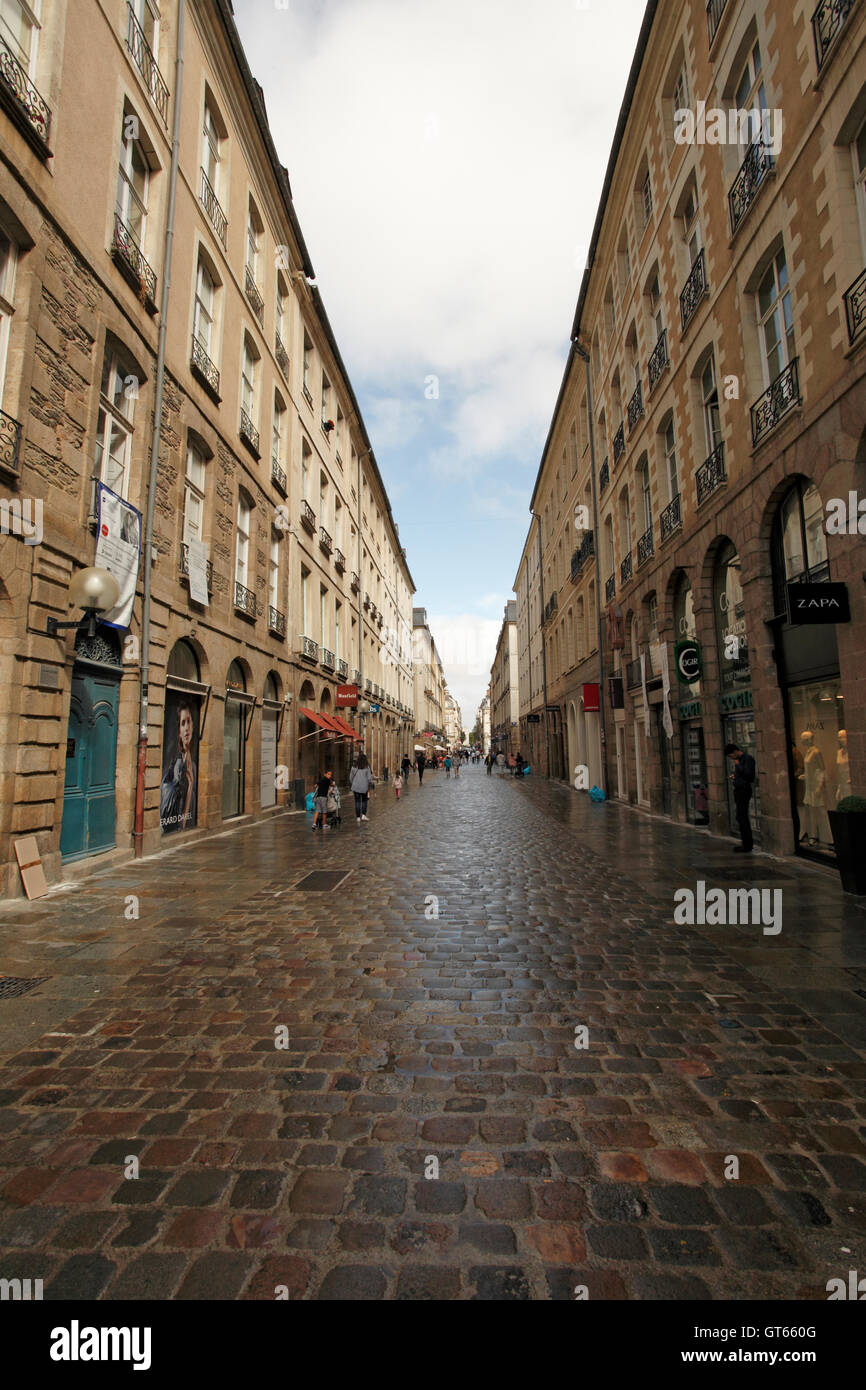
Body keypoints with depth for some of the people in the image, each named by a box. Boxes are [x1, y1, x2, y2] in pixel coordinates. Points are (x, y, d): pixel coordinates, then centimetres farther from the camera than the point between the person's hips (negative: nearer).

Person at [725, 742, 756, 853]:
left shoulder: (748, 758, -12)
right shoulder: (738, 760, 16)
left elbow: (748, 774, -22)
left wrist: (738, 765, -14)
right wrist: (734, 775, 11)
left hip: (744, 790, -10)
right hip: (738, 790, 10)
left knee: (742, 818, -8)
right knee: (742, 818, 14)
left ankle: (747, 846, -3)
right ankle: (748, 843, 23)